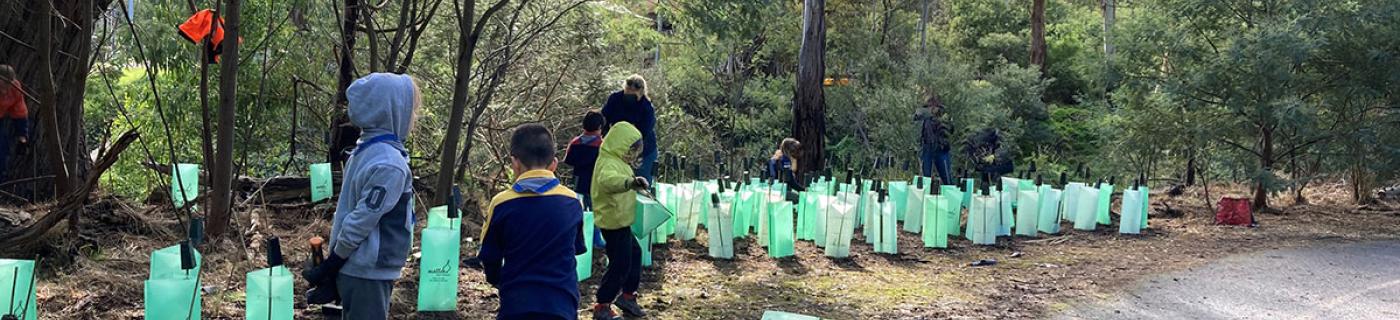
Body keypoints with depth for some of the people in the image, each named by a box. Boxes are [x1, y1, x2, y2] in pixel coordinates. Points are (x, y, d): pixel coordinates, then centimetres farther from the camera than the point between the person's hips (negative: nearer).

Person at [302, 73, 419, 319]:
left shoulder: (364, 152, 9)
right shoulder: (390, 164, -21)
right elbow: (361, 221, -20)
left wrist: (333, 266, 17)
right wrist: (331, 266, -12)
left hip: (356, 269, 9)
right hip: (369, 273, -9)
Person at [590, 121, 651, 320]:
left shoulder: (617, 161, 12)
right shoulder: (608, 164, -22)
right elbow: (609, 180, -48)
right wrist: (630, 182, -63)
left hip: (620, 222, 11)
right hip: (614, 223, -11)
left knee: (634, 254, 21)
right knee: (620, 264, -5)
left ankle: (627, 296, 33)